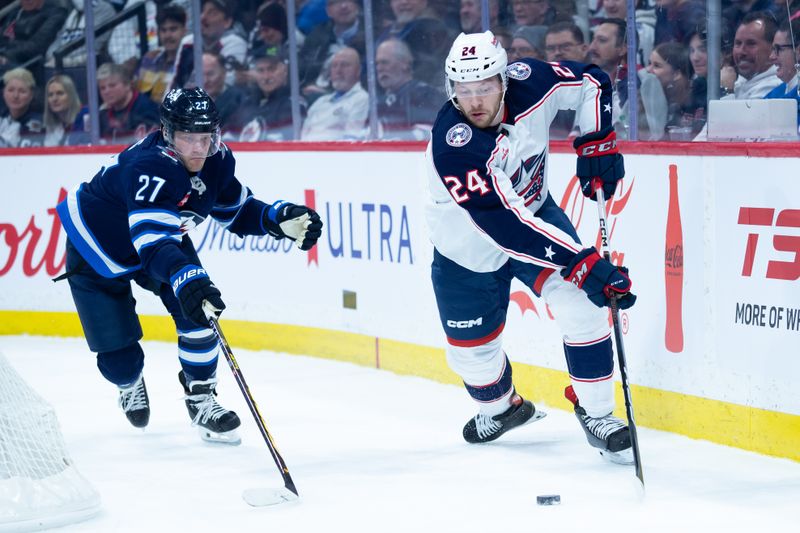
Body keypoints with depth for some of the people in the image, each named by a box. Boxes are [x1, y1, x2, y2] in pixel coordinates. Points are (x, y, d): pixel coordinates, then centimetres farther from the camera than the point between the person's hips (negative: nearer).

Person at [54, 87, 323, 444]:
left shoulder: (216, 160, -17)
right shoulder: (150, 167, -40)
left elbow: (236, 211, 0)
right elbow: (151, 240, -52)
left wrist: (281, 220, -18)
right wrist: (186, 278, -68)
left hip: (161, 235, 6)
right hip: (97, 250, -6)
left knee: (200, 308, -16)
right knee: (119, 357, -5)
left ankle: (201, 400, 3)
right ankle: (130, 384, 33)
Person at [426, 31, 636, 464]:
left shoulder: (530, 83, -24)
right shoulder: (452, 148, -38)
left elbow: (591, 83, -1)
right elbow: (506, 227, -44)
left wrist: (596, 143, -14)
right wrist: (583, 264, -49)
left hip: (533, 209, 3)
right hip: (468, 248, -3)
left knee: (581, 303, -17)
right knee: (472, 348, 7)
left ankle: (596, 412, -2)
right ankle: (501, 407, 41)